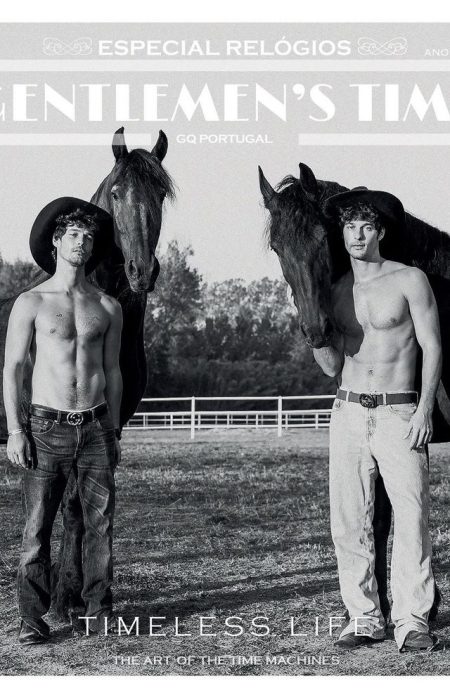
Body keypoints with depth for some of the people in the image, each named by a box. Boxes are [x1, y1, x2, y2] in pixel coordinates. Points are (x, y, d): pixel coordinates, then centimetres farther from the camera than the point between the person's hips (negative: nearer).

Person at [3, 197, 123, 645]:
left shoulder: (107, 307, 10)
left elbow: (112, 372, 14)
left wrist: (113, 431, 12)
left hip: (95, 426, 3)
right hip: (47, 426, -2)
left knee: (100, 522, 2)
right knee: (36, 527, -3)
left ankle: (99, 610, 12)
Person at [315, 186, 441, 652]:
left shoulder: (410, 281, 1)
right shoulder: (336, 291, 11)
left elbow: (432, 347, -2)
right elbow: (332, 366, 10)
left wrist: (424, 410, -11)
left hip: (400, 413, -3)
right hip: (349, 413, 4)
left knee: (411, 516, -9)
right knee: (348, 521, 1)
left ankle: (412, 620, -6)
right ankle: (364, 617, 9)